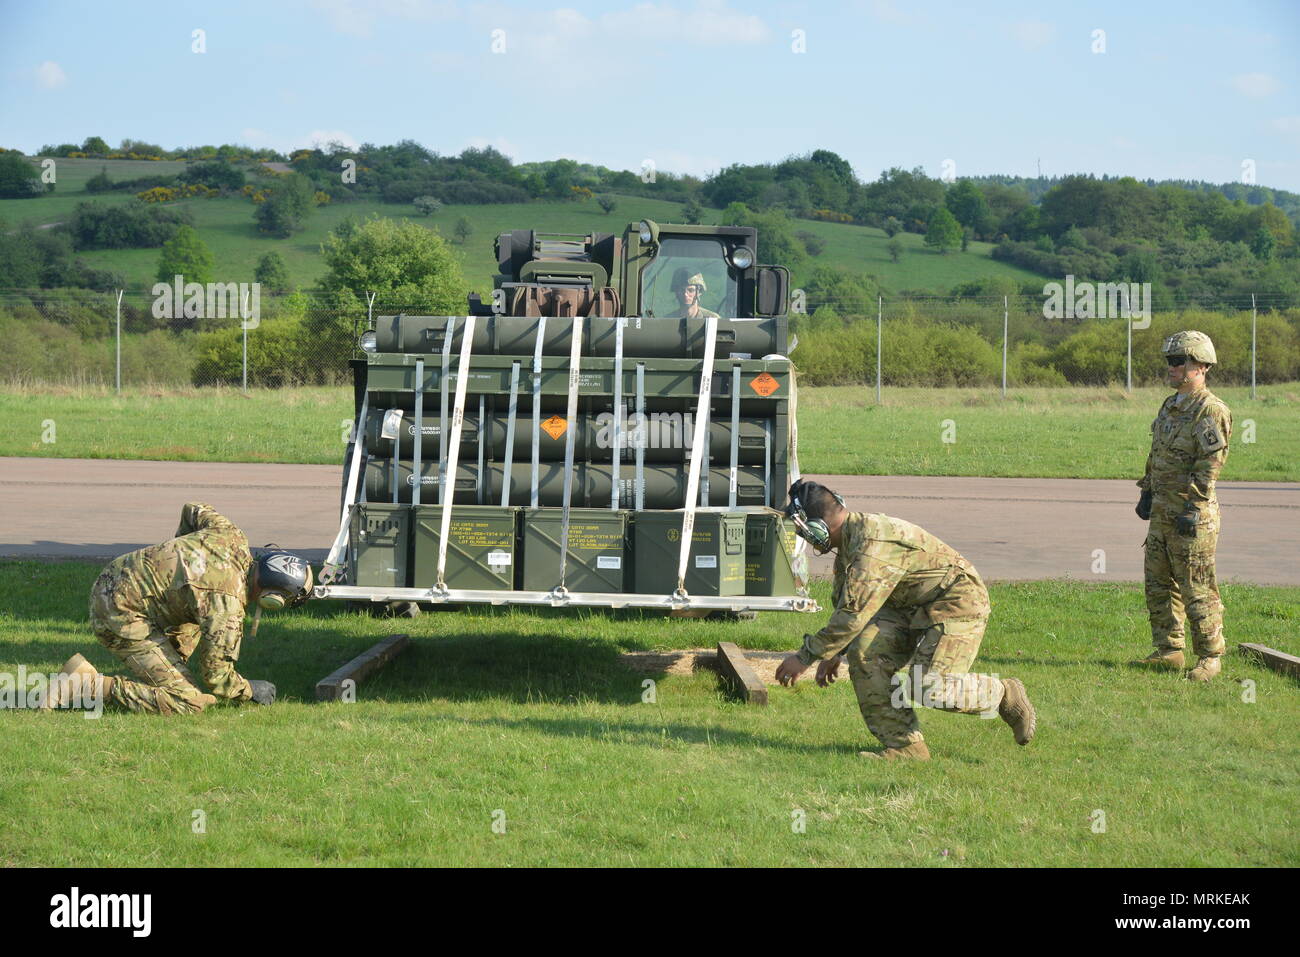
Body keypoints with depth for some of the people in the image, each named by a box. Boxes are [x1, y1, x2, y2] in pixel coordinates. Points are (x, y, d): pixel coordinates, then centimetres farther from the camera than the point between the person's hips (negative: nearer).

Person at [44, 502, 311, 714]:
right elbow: (216, 676, -14)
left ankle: (166, 674, 21)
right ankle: (87, 685, -11)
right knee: (189, 703, -12)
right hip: (121, 618, -10)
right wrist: (250, 690, 5)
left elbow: (193, 510, 22)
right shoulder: (227, 603, -22)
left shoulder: (231, 537, -1)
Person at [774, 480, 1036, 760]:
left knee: (928, 688, -22)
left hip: (957, 603, -10)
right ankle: (904, 746, -6)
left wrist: (805, 656, -25)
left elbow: (854, 613, -31)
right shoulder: (848, 542, 4)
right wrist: (835, 653, 13)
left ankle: (1005, 695, 5)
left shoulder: (873, 543, -29)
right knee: (865, 653, -11)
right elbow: (845, 603, 21)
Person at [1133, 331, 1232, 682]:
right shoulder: (1170, 406, 15)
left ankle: (1210, 657, 4)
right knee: (1158, 585, 11)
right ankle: (1168, 651, 19)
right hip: (1161, 511, 9)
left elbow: (1210, 463, -18)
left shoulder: (1211, 411, -13)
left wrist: (1193, 508, -22)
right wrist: (1146, 492, 18)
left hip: (1192, 514, -9)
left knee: (1197, 589, -4)